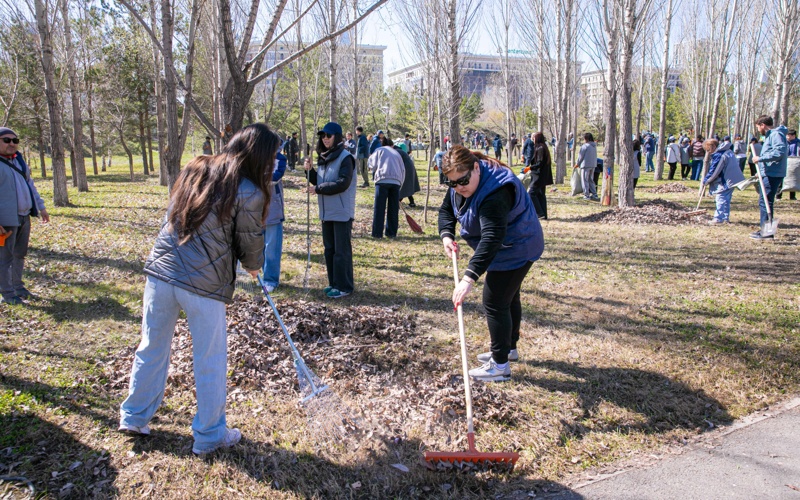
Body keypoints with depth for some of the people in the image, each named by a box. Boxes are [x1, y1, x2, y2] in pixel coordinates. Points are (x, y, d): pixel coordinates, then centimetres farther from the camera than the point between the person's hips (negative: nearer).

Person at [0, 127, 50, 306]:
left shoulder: (19, 161, 14)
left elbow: (30, 185, 23)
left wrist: (40, 207, 20)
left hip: (24, 216, 8)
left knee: (20, 254, 16)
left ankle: (18, 287, 28)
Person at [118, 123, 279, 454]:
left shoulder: (194, 170, 7)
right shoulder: (249, 194, -12)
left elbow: (173, 219, 14)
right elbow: (250, 244, -2)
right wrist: (254, 266, 20)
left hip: (160, 271, 6)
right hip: (204, 285, -6)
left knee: (151, 349, 20)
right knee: (210, 362, 10)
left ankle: (134, 418, 37)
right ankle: (209, 435, 25)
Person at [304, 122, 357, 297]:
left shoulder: (345, 157, -11)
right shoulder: (323, 158, 12)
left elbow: (343, 183, -20)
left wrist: (318, 189, -15)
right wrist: (310, 170, -1)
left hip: (342, 213, -8)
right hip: (326, 212, 8)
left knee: (342, 250, -2)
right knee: (329, 249, 14)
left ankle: (344, 287, 5)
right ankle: (333, 283, 25)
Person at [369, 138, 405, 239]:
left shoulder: (379, 150, 17)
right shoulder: (397, 153, 26)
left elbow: (373, 165, 7)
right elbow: (403, 170, 20)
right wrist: (400, 183, 24)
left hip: (382, 179, -3)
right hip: (396, 181, 3)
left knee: (379, 208, 0)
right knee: (393, 208, 9)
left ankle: (377, 233, -1)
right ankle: (392, 233, 11)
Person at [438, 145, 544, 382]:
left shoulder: (495, 193, -37)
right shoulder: (458, 185, -7)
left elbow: (491, 238, -44)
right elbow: (446, 209, 5)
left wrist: (469, 278, -51)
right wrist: (446, 235, -16)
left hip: (516, 249, -10)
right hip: (509, 248, 10)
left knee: (495, 302, -8)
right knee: (508, 297, 22)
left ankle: (500, 366, 3)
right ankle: (509, 348, 40)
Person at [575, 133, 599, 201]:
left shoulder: (585, 146, -13)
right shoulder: (594, 146, 9)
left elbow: (580, 156, -9)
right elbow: (594, 156, 13)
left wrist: (577, 164, 6)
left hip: (586, 165, -7)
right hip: (593, 165, 7)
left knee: (585, 180, 1)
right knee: (591, 180, 15)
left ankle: (586, 195, -1)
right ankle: (594, 194, 13)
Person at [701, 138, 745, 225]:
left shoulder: (718, 155, -18)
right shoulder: (728, 151, 13)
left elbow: (713, 172, -16)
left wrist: (705, 181, -3)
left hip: (725, 181, -10)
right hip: (734, 179, 10)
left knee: (720, 199, -6)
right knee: (726, 199, 16)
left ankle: (718, 218, -5)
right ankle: (725, 217, 21)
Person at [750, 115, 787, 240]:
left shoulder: (776, 134, -11)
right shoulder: (770, 135, 22)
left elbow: (779, 152, -25)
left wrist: (760, 158, -21)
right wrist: (761, 170, 25)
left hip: (773, 175, -11)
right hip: (768, 174, 11)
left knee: (765, 201, -12)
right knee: (764, 202, 14)